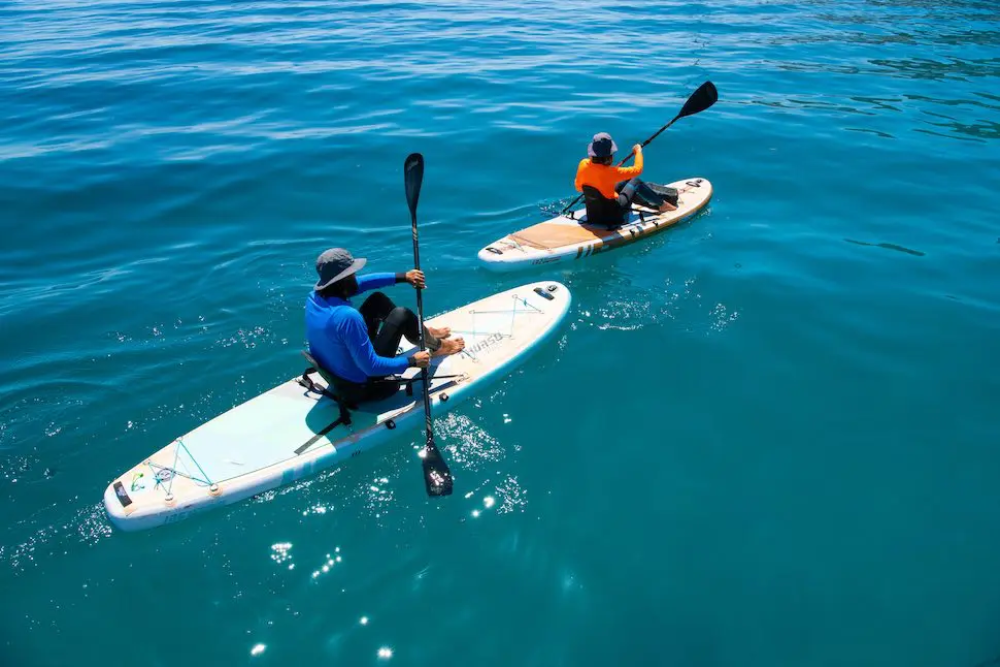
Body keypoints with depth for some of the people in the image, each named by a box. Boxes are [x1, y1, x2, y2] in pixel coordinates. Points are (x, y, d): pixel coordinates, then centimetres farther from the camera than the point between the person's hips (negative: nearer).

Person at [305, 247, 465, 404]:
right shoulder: (347, 316, -37)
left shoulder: (314, 296, -12)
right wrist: (411, 361, -19)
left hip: (330, 373, 7)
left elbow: (360, 283, -1)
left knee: (378, 299, 10)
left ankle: (422, 333, 31)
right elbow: (370, 367, -31)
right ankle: (435, 346, 23)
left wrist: (402, 277, -4)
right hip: (358, 387, -7)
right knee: (401, 315, -6)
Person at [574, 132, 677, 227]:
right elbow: (637, 169, -20)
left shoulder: (583, 164, -12)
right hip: (613, 216, -7)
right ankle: (662, 204, 23)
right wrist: (638, 151, -3)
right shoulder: (609, 172, -30)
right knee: (635, 182, 7)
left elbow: (579, 187, 4)